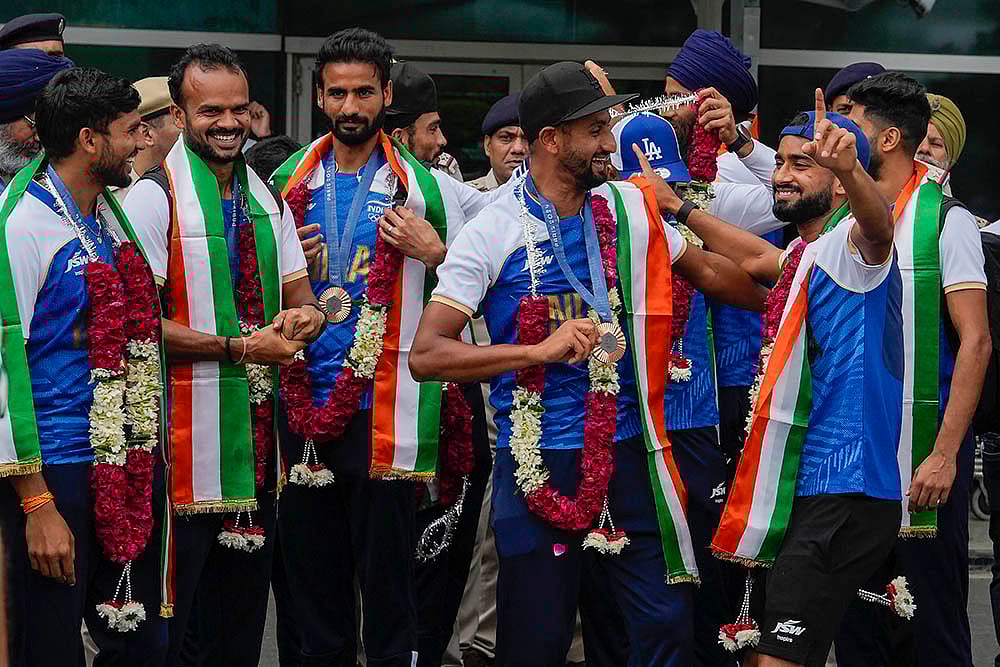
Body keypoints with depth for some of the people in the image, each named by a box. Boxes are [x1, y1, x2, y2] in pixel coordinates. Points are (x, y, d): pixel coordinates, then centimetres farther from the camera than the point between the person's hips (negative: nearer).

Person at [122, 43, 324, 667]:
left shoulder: (268, 200, 13)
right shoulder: (156, 197, -10)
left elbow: (298, 292, 14)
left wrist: (306, 314, -10)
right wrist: (239, 347, -20)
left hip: (260, 425, 7)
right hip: (187, 425, -7)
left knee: (245, 593, 14)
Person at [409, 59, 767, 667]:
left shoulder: (631, 209, 6)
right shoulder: (494, 232, -7)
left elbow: (707, 270, 23)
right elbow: (427, 355, -12)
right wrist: (539, 350, -21)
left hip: (628, 455, 4)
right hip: (539, 466, -3)